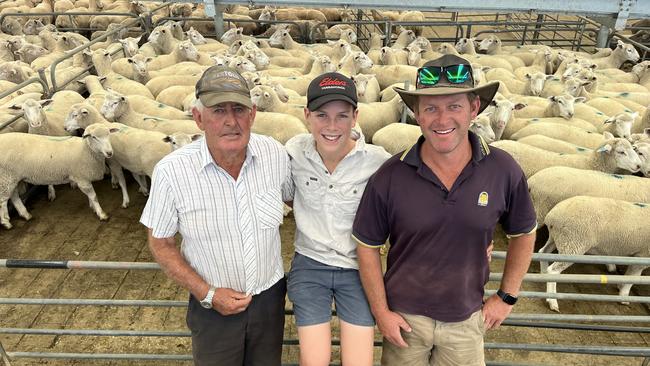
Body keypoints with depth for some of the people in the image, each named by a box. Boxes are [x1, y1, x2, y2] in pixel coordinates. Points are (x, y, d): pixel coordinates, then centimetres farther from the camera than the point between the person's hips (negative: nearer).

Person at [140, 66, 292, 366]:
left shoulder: (275, 153, -14)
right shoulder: (171, 171, -21)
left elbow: (295, 197, 5)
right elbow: (160, 243, -8)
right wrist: (207, 294, -14)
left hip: (270, 296, 3)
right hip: (213, 305, -2)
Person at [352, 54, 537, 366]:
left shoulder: (503, 171, -13)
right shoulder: (389, 177, -18)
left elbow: (523, 233, 3)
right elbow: (367, 245, -6)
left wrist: (507, 296, 4)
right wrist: (381, 311, -5)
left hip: (467, 320, 2)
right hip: (404, 317, -1)